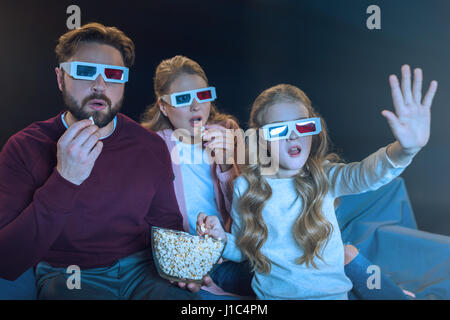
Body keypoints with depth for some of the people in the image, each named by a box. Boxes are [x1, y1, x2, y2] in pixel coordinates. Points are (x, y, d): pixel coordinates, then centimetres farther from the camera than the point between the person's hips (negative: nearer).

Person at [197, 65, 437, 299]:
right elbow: (242, 250, 5)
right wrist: (222, 237, -16)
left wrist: (405, 149, -48)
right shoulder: (245, 187, -7)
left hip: (332, 292, 1)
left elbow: (366, 174, -30)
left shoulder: (324, 178, -8)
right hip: (271, 294, 0)